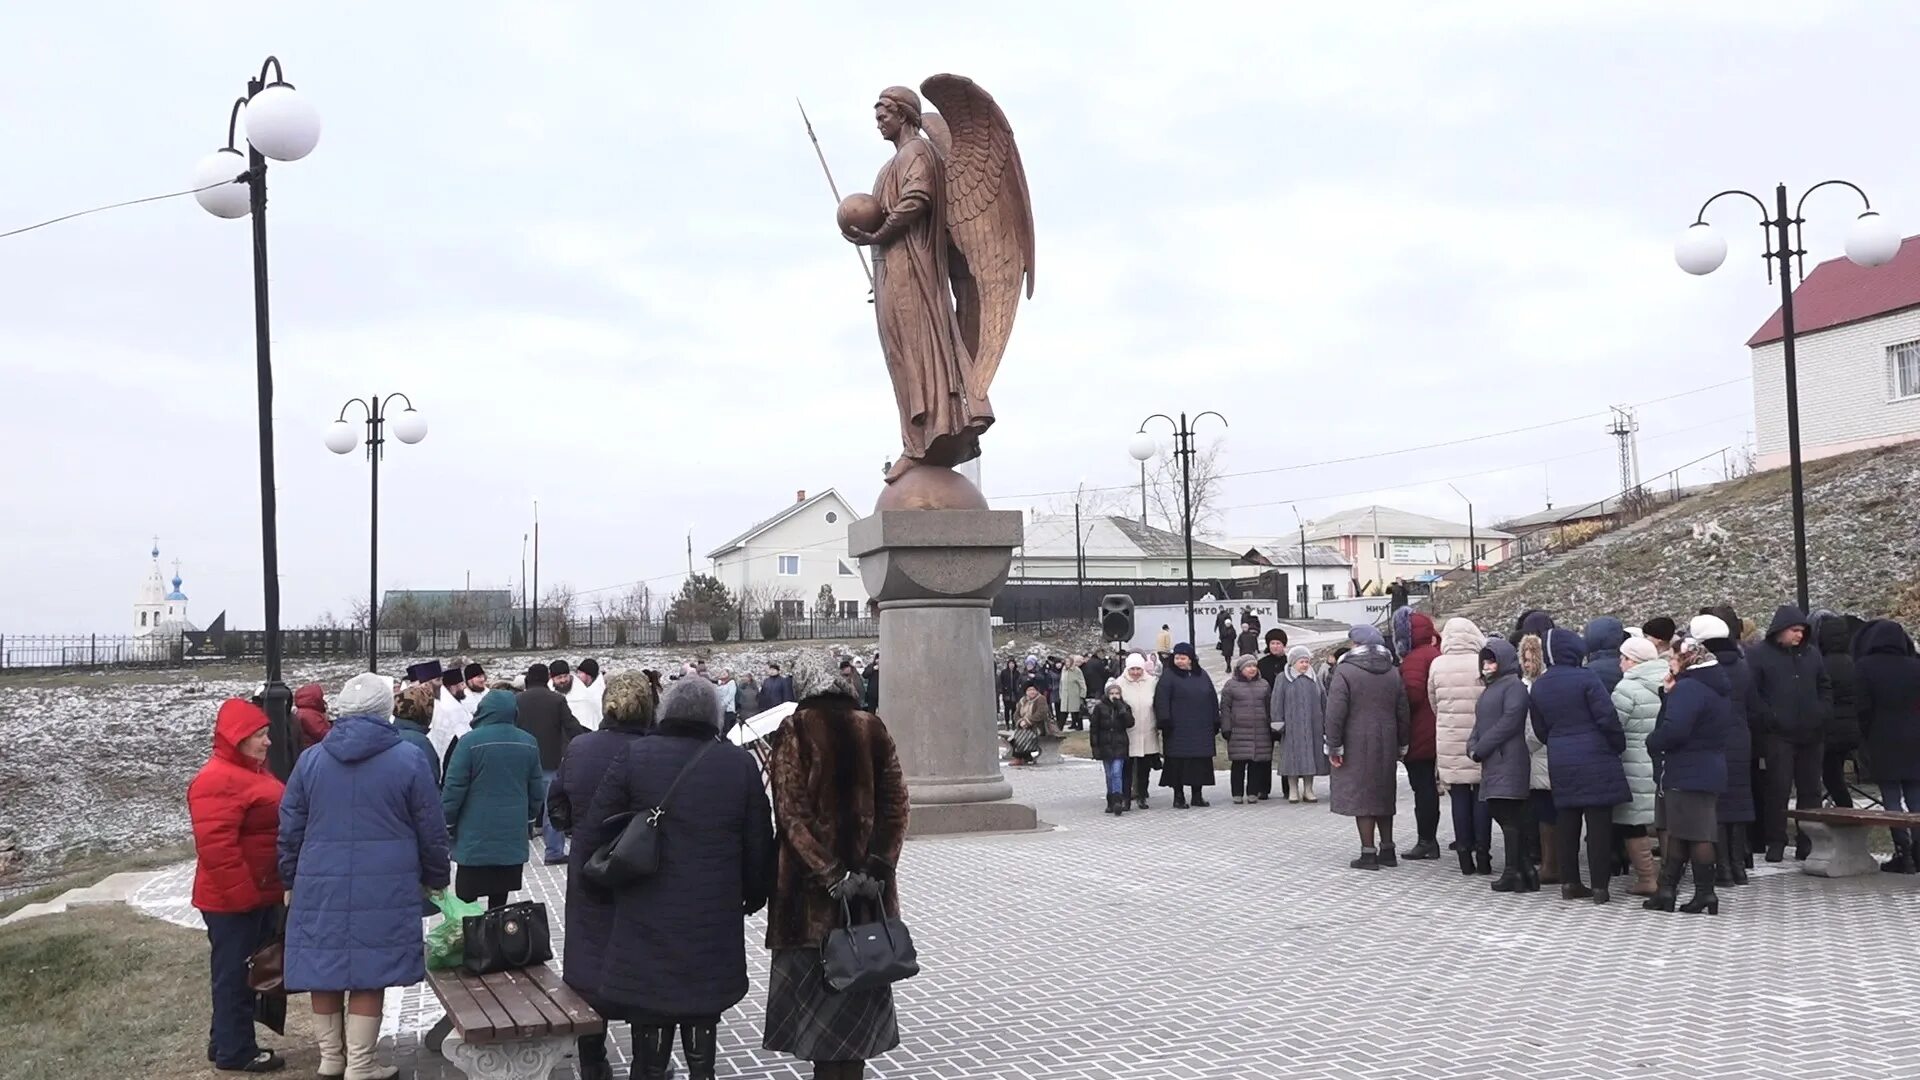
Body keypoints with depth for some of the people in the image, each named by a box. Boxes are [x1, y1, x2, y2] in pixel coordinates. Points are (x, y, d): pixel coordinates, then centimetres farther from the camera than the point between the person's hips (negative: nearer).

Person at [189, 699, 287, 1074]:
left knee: (247, 971, 17)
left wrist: (270, 889, 22)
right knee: (235, 974, 0)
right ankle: (235, 1051, 9)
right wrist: (243, 894, -23)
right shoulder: (218, 781, -20)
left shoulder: (251, 772, 14)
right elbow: (216, 846, -26)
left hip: (259, 893, 10)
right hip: (234, 899, -10)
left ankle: (228, 1042, 28)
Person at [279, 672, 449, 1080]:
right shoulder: (409, 759, -4)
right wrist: (435, 878, 14)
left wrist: (291, 879, 21)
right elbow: (432, 831, 1)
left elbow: (290, 829, 9)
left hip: (320, 886, 3)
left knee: (324, 969, 13)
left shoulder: (310, 760, 4)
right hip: (384, 888, -3)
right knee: (369, 974, 3)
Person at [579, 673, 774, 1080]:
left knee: (650, 1010, 9)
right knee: (703, 1012, 15)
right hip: (715, 920, 2)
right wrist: (755, 895, 18)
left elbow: (592, 831, -6)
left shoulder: (634, 755, -6)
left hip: (646, 920, -1)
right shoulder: (741, 763, -1)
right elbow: (759, 843, 4)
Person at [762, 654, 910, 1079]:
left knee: (817, 979, 8)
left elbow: (791, 812, -14)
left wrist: (830, 873, -16)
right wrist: (875, 867, -8)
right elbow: (896, 805, -2)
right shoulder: (874, 730, 4)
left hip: (811, 883, -3)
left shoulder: (797, 731, -5)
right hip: (870, 882, 3)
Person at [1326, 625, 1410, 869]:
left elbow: (1335, 713, -15)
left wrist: (1334, 746, -9)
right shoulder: (1393, 673, 9)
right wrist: (1401, 744, 18)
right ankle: (1387, 850, 20)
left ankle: (1368, 853, -2)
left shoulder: (1344, 671, -10)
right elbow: (1404, 713, 11)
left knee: (1360, 797, -1)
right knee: (1384, 796, 16)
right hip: (1386, 746, 6)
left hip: (1356, 746, -6)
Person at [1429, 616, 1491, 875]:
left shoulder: (1437, 666, -3)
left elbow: (1433, 704, 6)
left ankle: (1464, 855, 10)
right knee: (1481, 796, 8)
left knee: (1459, 797, 8)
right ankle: (1482, 853, 9)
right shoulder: (1482, 663, -10)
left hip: (1449, 740, 2)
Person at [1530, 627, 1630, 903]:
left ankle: (1569, 882, 15)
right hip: (1594, 759, -6)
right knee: (1599, 821, 0)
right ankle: (1600, 886, 1)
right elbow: (1607, 717, -13)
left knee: (1566, 821, 11)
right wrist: (1619, 745, 2)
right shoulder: (1585, 677, -13)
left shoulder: (1539, 685, 6)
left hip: (1560, 761, 6)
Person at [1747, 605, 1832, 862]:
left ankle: (1808, 841, 16)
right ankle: (1776, 843, 3)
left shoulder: (1811, 653, 13)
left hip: (1811, 735, 5)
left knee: (1811, 790, 8)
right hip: (1779, 735, -5)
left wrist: (1823, 713, 6)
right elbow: (1751, 693, -7)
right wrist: (1769, 718, -14)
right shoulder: (1760, 655, -3)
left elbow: (1825, 687, 20)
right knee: (1778, 790, -4)